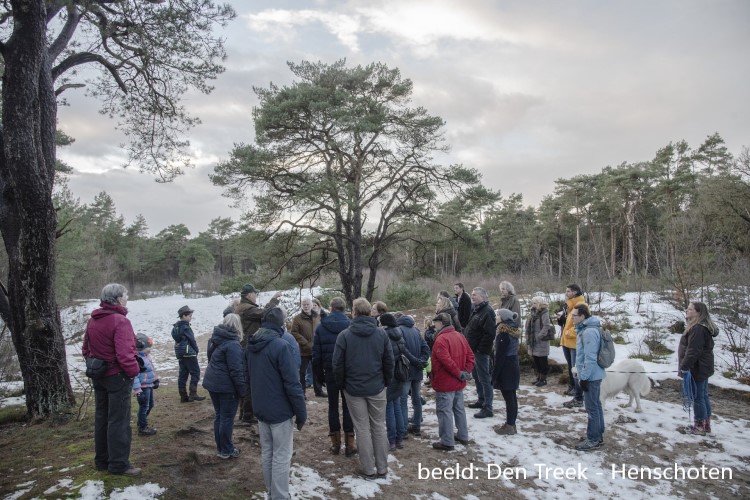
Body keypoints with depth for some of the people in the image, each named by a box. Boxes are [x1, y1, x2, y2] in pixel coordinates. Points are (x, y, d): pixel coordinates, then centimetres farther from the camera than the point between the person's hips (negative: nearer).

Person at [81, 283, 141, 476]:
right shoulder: (120, 321, -21)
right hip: (118, 377, -9)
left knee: (102, 417, 18)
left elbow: (86, 349, 15)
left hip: (98, 377, 9)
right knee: (119, 421, 0)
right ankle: (119, 464, 6)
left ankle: (102, 460, 28)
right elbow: (124, 354, -28)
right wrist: (134, 371, -14)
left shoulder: (92, 321, 7)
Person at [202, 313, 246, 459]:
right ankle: (226, 451, 13)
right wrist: (242, 389, -13)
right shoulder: (232, 344, -21)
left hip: (212, 382, 9)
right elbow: (236, 370, -22)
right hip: (227, 386, -9)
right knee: (227, 418, 3)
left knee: (219, 415, 17)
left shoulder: (215, 339, 7)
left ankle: (220, 447, 28)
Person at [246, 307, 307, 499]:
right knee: (281, 456, 4)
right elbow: (292, 383, -22)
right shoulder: (281, 346, -22)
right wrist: (301, 412, -13)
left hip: (260, 409, 7)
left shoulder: (250, 346, 2)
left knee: (267, 452, 18)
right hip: (280, 410, -7)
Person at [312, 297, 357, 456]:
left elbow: (316, 353, -1)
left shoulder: (321, 327, -3)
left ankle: (335, 443, 17)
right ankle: (349, 444, 10)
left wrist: (319, 374, 8)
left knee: (333, 406, 12)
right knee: (348, 406, 8)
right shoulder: (350, 326, -7)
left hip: (330, 372, 1)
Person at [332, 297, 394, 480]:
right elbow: (389, 362, -1)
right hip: (377, 388, 2)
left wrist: (342, 383, 6)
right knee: (379, 426, 13)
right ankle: (382, 468, 20)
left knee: (362, 428, 8)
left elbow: (337, 364, -9)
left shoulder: (345, 335, -12)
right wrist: (386, 382, 12)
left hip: (354, 389, -2)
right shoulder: (381, 334, -5)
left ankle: (368, 469, 14)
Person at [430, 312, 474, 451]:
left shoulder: (441, 339, -20)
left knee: (445, 412, 0)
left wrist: (459, 373, -18)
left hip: (445, 383, -8)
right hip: (459, 383, 9)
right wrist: (466, 371, -1)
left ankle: (447, 442, 6)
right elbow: (470, 355, 6)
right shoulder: (460, 336, 7)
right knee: (459, 409, 19)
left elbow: (446, 360, -27)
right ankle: (463, 436, 30)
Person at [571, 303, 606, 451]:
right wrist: (584, 375, 23)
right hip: (594, 375, 10)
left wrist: (584, 377, -20)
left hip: (591, 376, -10)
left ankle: (593, 440, 8)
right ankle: (598, 435, 29)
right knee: (596, 405, 18)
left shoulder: (589, 332, -24)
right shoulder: (586, 328, 9)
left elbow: (590, 358, -25)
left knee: (592, 408, -1)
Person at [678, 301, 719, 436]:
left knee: (697, 397, -1)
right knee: (704, 396, 17)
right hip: (703, 369, 11)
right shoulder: (703, 327, 12)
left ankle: (700, 427, 9)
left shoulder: (697, 329, -23)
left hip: (697, 369, -11)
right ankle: (706, 425, 28)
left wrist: (684, 367, -22)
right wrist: (685, 366, 20)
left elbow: (693, 351, -27)